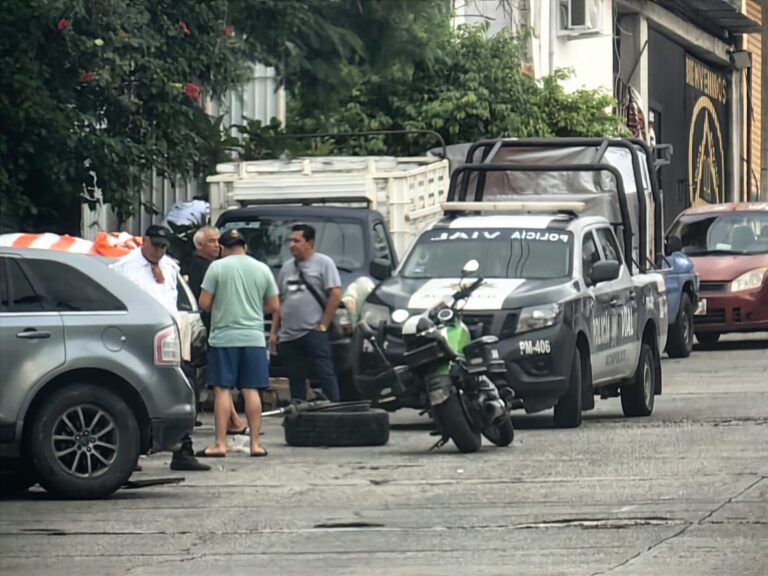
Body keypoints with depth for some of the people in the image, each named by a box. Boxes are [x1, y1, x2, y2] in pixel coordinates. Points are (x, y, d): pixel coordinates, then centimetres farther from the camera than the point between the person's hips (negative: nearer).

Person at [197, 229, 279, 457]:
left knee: (222, 390, -2)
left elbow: (204, 303, -6)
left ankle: (220, 444, -5)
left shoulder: (217, 267, -4)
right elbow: (274, 306, 9)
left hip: (224, 336, -3)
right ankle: (255, 443, 4)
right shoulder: (262, 269, 6)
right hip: (254, 337, 3)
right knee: (251, 391, 5)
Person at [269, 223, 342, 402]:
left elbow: (335, 295, -8)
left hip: (313, 333, -6)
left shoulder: (323, 263, -1)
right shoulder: (287, 268, 17)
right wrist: (273, 331, 13)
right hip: (288, 335, 7)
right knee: (295, 380, 9)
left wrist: (323, 325, -10)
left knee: (325, 375, -9)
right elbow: (279, 302, 20)